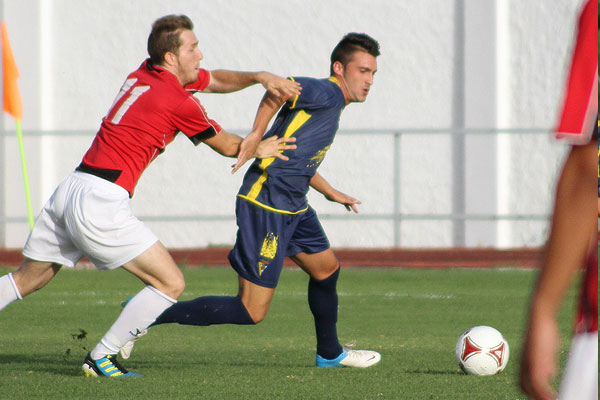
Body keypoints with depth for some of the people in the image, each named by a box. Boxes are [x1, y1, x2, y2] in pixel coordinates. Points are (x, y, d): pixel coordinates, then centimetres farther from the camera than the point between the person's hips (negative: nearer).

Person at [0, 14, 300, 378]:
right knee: (171, 283, -2)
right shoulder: (179, 102, -10)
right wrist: (258, 149, 24)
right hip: (101, 202, -9)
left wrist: (260, 77, 13)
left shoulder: (144, 74, 14)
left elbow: (217, 80, 27)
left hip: (71, 189, 9)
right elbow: (227, 146, 5)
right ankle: (101, 358, 2)